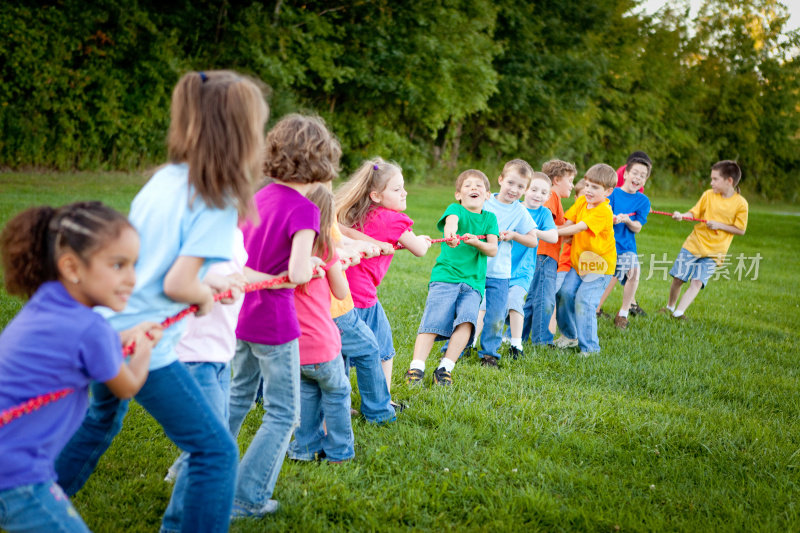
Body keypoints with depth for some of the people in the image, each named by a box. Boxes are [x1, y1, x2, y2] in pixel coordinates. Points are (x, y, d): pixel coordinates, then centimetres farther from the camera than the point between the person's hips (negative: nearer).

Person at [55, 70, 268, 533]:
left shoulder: (164, 179, 6)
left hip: (103, 329, 9)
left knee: (103, 418, 34)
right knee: (216, 452, 2)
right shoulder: (218, 203, -17)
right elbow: (177, 285, -21)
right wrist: (208, 296, 0)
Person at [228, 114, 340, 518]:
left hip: (241, 313, 7)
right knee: (282, 413, 7)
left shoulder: (258, 197, 3)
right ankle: (246, 499, 8)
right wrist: (314, 264, -7)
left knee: (239, 394, 27)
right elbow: (298, 273, -27)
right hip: (274, 322, -7)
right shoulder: (303, 209, -19)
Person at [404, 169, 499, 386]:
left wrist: (476, 242, -15)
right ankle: (416, 367, -15)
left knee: (467, 319, -21)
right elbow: (451, 220, -20)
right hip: (445, 277, -2)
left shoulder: (489, 218, 17)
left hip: (473, 282, 2)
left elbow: (493, 249, 7)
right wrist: (451, 232, -45)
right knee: (434, 319, -17)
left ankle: (445, 368, -15)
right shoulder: (455, 209, 6)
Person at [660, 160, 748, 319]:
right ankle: (670, 307, 25)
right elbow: (694, 213, 2)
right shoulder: (708, 195, 0)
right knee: (678, 278, 3)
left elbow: (741, 229, -4)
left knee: (697, 282, -13)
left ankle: (678, 313, -15)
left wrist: (719, 225, -15)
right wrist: (682, 215, -19)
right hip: (694, 244, 3)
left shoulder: (740, 203, -7)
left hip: (714, 252, -2)